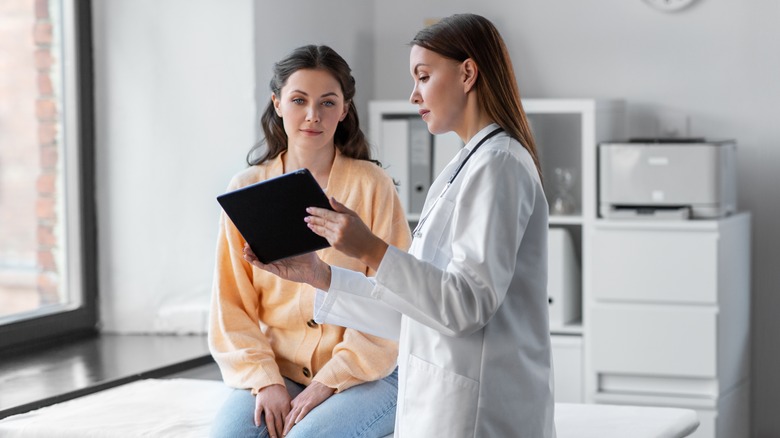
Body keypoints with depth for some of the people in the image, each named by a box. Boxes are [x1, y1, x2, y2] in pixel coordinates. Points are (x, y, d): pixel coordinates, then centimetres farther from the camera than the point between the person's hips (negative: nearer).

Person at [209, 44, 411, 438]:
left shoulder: (371, 185, -3)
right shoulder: (247, 189, 5)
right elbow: (231, 304, 4)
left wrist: (329, 382, -13)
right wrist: (264, 380, -10)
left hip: (363, 375, -2)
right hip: (277, 373, 3)